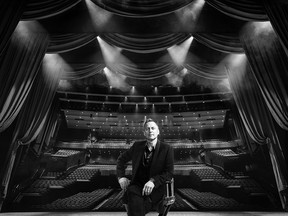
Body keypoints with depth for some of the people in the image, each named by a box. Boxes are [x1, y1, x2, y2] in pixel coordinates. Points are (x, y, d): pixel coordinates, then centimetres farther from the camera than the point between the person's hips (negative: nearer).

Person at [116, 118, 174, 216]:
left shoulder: (167, 149, -5)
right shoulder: (137, 146, 4)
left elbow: (169, 172, -8)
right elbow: (121, 159, 16)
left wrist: (153, 181, -23)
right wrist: (121, 177, 0)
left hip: (155, 187, -3)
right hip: (137, 185, 3)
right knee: (131, 193, -31)